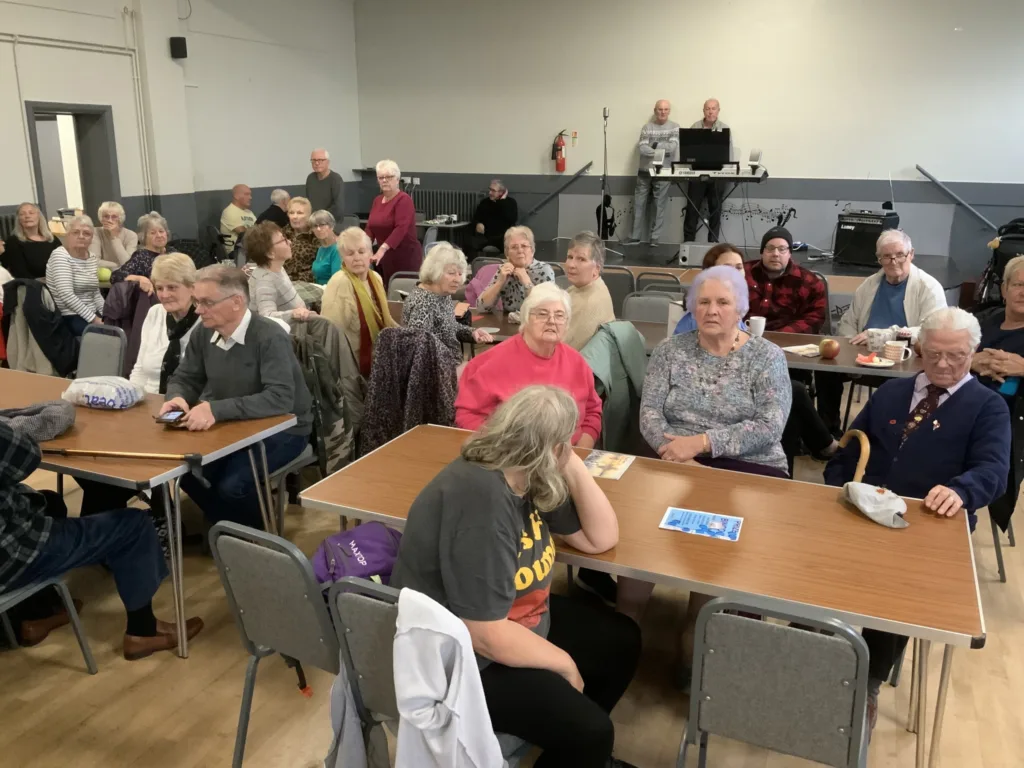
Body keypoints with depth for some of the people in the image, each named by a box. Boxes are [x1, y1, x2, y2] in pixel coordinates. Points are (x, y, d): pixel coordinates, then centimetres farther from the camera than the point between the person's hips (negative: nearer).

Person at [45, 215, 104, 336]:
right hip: (67, 317, -7)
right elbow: (66, 295, -23)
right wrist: (93, 319, -23)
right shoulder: (60, 255, -12)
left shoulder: (92, 259, 10)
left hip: (91, 314, 8)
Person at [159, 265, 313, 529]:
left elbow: (280, 398, -33)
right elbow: (183, 379, 9)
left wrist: (216, 409, -40)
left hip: (282, 429, -7)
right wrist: (177, 398, -17)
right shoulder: (203, 333, -1)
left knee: (231, 485, -26)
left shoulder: (269, 337, -23)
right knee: (182, 468, -14)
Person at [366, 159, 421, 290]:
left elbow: (401, 228, -23)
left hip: (405, 257, -7)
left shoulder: (404, 200, -11)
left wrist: (382, 249, -34)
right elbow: (370, 227, 13)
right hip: (385, 257, 7)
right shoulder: (377, 200, 14)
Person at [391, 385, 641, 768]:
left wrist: (574, 467, -9)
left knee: (621, 639, 12)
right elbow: (486, 636, -31)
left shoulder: (526, 477, -3)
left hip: (514, 624, 10)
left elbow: (602, 538, 4)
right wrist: (564, 663, -15)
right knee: (589, 732, -18)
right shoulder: (480, 502, -32)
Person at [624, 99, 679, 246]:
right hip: (644, 171, 2)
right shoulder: (647, 128, 6)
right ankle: (635, 236, 10)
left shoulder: (675, 127, 4)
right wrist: (662, 151, -18)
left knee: (660, 205, 0)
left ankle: (655, 237, 5)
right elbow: (643, 149, -7)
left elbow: (673, 147, -10)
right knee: (638, 204, 2)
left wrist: (653, 145, -10)